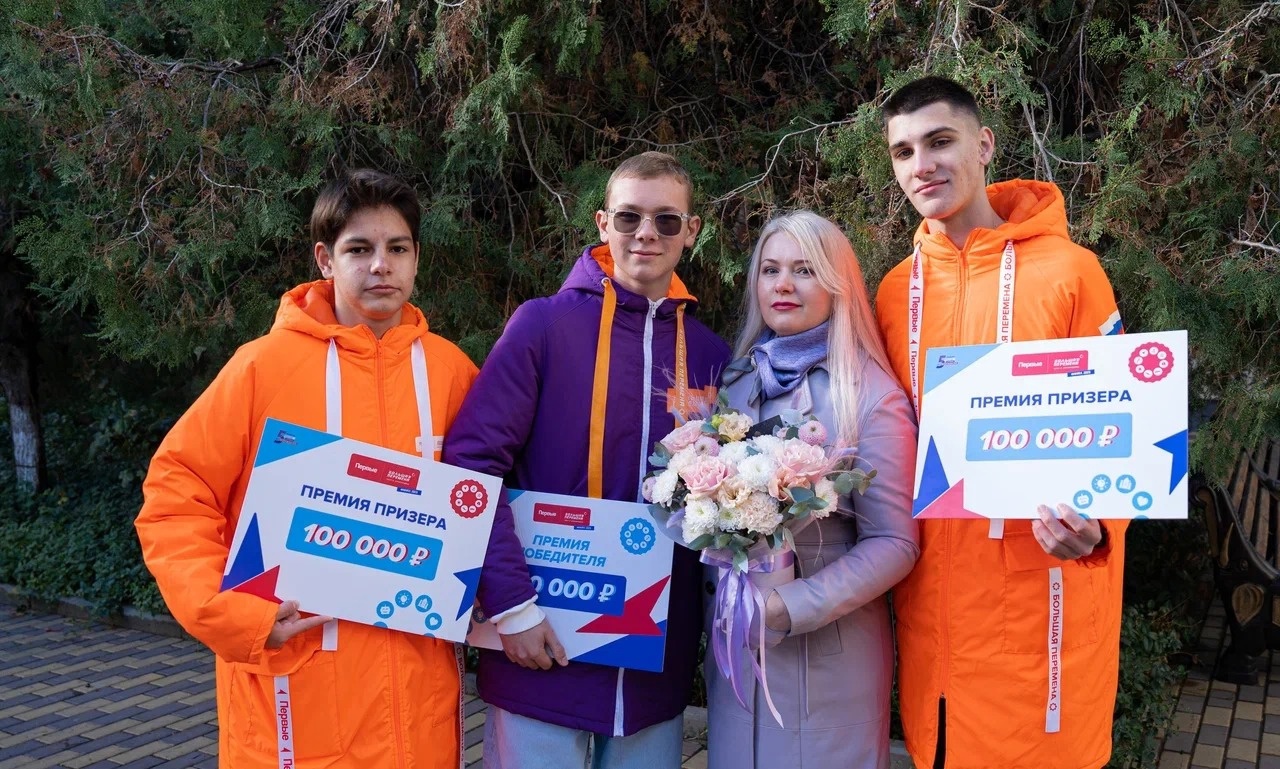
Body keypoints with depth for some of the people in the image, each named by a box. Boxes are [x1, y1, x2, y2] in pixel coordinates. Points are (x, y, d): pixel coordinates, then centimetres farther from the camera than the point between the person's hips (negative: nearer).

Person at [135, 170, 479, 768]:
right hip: (296, 670, -3)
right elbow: (175, 495, -4)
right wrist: (232, 616, -13)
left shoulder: (450, 369, 3)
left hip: (421, 671, 3)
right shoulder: (266, 364, -6)